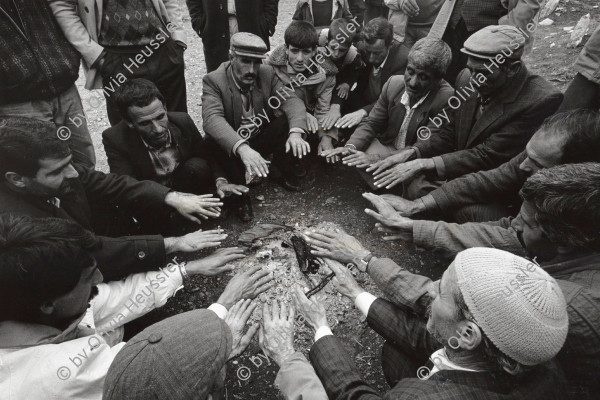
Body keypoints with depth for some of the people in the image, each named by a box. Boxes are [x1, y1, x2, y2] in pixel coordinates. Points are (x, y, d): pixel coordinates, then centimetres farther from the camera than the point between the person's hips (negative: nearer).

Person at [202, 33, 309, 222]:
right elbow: (212, 119, -34)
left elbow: (291, 99, -16)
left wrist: (296, 132, -38)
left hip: (262, 140, 3)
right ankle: (240, 194, -11)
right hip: (231, 147, -3)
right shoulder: (213, 80, -17)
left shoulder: (267, 74, -5)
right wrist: (242, 148, -53)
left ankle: (282, 172, 2)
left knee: (288, 121, -21)